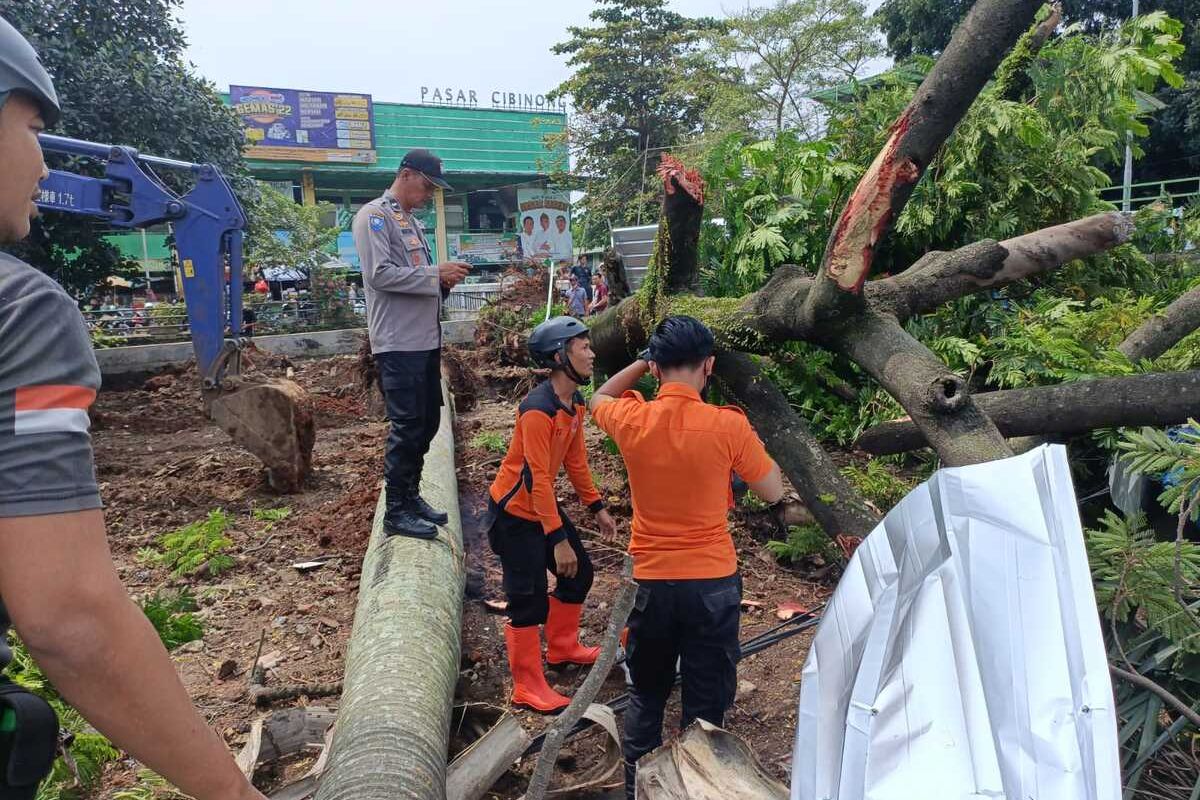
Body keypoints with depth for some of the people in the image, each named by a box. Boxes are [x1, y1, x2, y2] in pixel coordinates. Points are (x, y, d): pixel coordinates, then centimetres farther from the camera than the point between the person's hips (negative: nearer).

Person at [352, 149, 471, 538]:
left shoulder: (412, 221, 20)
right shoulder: (374, 215, -8)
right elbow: (381, 274, -19)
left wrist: (444, 280, 3)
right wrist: (436, 273, -17)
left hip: (426, 339, 9)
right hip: (398, 343, -9)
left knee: (428, 422, 14)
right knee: (408, 426, -5)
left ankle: (410, 495, 28)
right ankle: (396, 511, 7)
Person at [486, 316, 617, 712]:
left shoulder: (575, 402, 0)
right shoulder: (538, 409, -28)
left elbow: (575, 459, 12)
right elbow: (536, 478, -29)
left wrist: (597, 507, 15)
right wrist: (558, 539, -27)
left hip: (543, 505, 9)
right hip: (513, 513, -9)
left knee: (579, 573, 17)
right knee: (529, 600, -3)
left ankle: (562, 647, 38)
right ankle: (528, 687, 14)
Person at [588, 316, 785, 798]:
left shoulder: (632, 420, -8)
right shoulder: (728, 425, -15)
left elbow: (598, 400, 16)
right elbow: (773, 492, -1)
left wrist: (643, 362, 12)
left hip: (651, 581, 3)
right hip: (713, 582, -2)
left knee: (646, 695, 21)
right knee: (705, 707, 11)